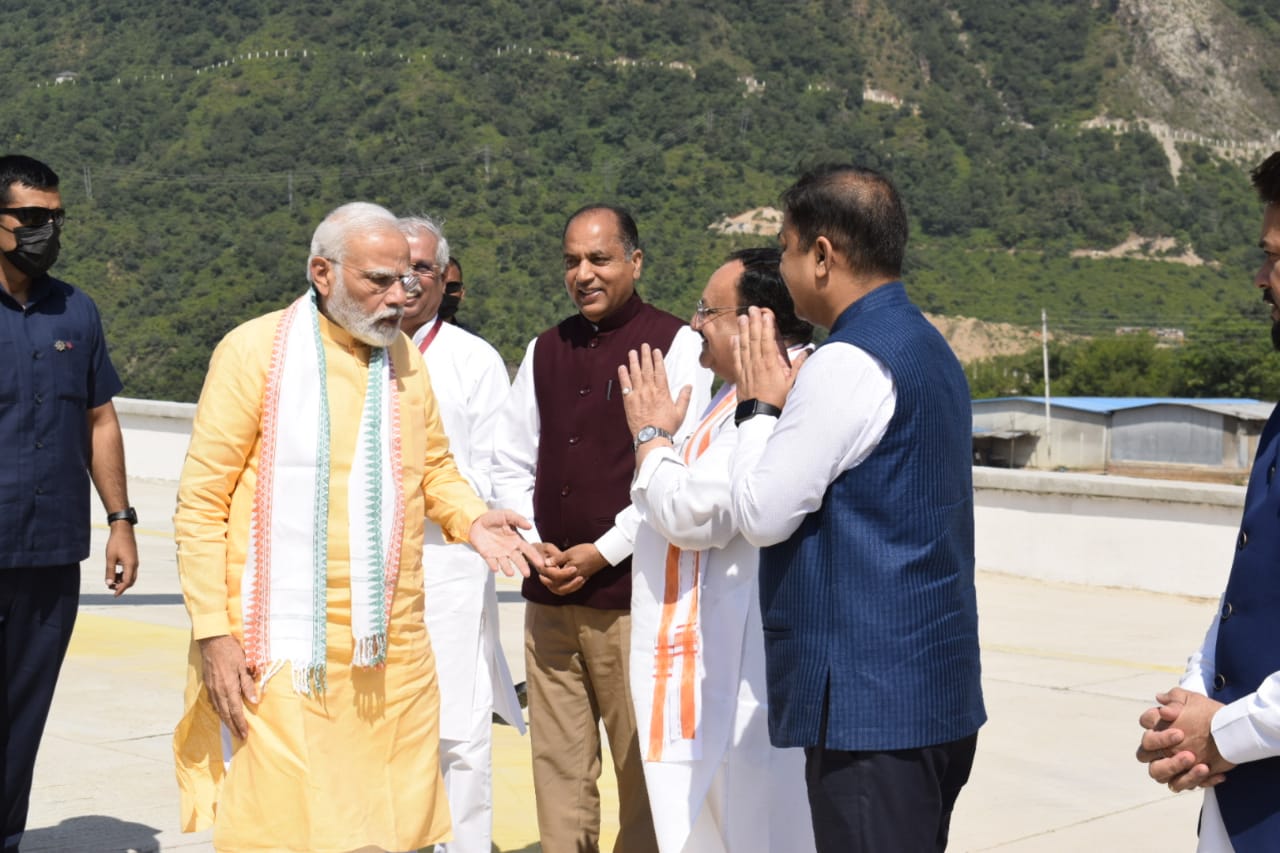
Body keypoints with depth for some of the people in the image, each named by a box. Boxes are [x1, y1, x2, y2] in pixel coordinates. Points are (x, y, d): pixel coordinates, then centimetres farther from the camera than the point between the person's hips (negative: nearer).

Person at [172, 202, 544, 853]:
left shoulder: (403, 355, 12)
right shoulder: (256, 350, -4)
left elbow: (434, 467, 23)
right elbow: (201, 502, -4)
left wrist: (469, 518, 1)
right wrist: (213, 631, -9)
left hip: (393, 654, 5)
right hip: (282, 654, -5)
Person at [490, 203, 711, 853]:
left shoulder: (676, 346, -2)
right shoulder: (545, 350, 15)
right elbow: (510, 462, 16)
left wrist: (603, 552, -11)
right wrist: (532, 545, 1)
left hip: (631, 591, -5)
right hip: (548, 596, 5)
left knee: (642, 764, -1)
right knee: (558, 766, 8)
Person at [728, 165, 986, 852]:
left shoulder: (848, 364, -16)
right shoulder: (928, 350, 14)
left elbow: (761, 516, -13)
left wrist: (761, 404, -1)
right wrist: (788, 404, 14)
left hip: (867, 697, -10)